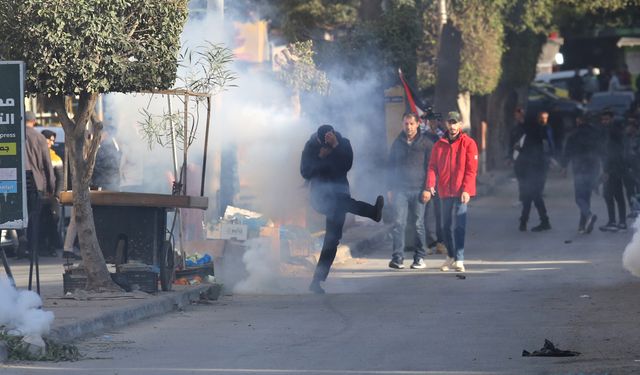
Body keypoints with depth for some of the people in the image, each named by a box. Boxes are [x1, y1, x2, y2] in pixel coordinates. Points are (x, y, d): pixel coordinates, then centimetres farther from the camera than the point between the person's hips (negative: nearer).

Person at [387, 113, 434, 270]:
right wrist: (390, 188, 10)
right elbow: (391, 166, 16)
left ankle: (420, 258, 9)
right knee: (399, 223, -8)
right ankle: (397, 257, -11)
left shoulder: (425, 143, 3)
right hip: (400, 189, 2)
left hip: (418, 190, -2)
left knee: (419, 224, 3)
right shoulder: (398, 143, 12)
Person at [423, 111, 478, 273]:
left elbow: (471, 169, -6)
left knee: (459, 226, -12)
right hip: (445, 191, 4)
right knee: (446, 226, 12)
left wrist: (466, 190, -16)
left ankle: (459, 260, -14)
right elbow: (432, 167, 6)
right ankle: (451, 256, 28)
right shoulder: (439, 145, 10)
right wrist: (429, 187, -10)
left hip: (461, 192, -4)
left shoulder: (468, 144, -1)